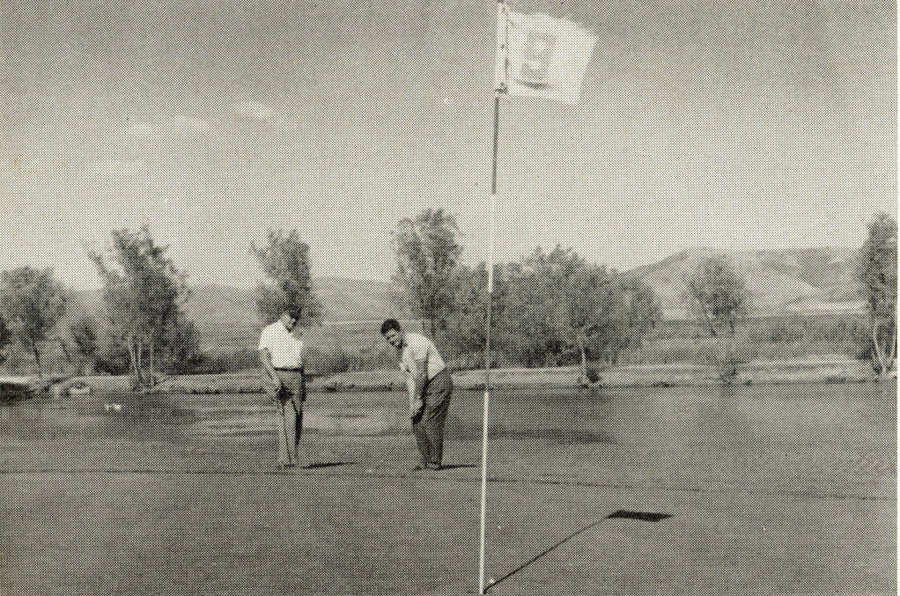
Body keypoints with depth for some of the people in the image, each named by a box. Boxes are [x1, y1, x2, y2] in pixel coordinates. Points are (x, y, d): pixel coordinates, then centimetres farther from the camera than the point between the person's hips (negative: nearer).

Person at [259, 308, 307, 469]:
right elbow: (263, 355, -11)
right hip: (278, 377, -7)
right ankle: (286, 460, -15)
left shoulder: (295, 337, 22)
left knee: (297, 420, 2)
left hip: (295, 377, 7)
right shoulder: (270, 331, 0)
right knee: (288, 418, -15)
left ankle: (284, 459, 9)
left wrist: (304, 387, 16)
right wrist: (274, 376, -22)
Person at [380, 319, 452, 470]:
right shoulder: (401, 350, 9)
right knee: (417, 421, 5)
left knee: (430, 422, -12)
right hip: (426, 387, 9)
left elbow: (421, 374, -19)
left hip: (439, 381, -9)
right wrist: (412, 403, 0)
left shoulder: (416, 343, -19)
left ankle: (435, 462, -6)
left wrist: (418, 399, -14)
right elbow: (410, 378, 9)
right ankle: (426, 461, 10)